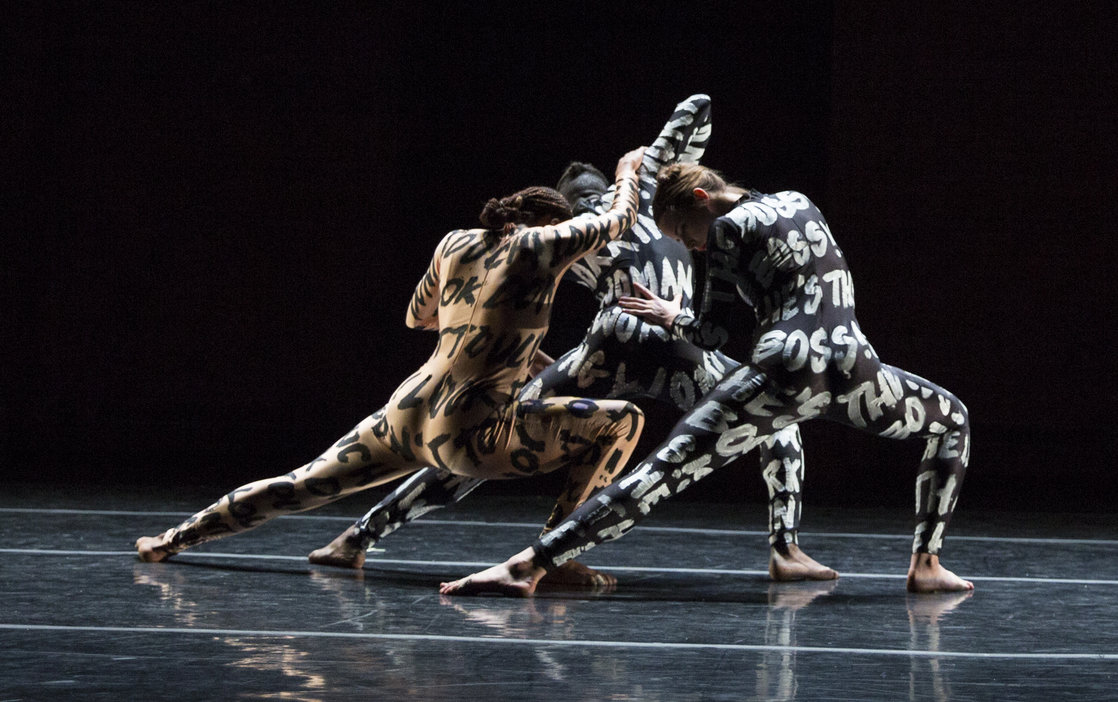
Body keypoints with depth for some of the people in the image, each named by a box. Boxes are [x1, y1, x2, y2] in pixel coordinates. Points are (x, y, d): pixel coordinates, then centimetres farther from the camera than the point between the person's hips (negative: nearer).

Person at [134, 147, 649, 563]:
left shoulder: (456, 243, 12)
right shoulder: (546, 243, -4)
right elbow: (620, 219, 15)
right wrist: (628, 170, 36)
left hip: (405, 414, 6)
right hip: (467, 436, -6)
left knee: (299, 487, 27)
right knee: (625, 420, -1)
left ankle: (178, 537, 34)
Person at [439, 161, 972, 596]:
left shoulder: (728, 228, 10)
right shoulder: (800, 202, 25)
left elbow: (712, 333, 11)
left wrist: (670, 318, 31)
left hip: (784, 372, -3)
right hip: (850, 370, 3)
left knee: (661, 471, -6)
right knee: (952, 420, 31)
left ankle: (529, 565, -16)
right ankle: (925, 565, 21)